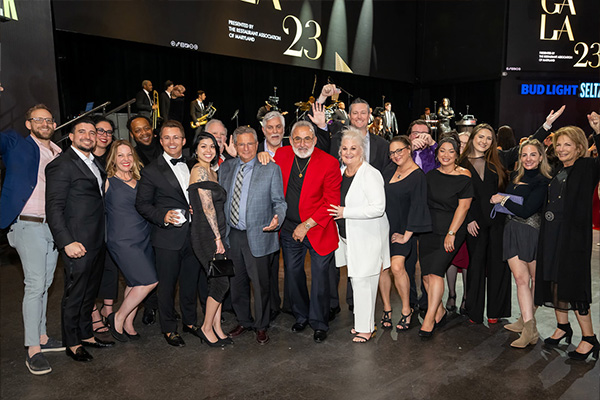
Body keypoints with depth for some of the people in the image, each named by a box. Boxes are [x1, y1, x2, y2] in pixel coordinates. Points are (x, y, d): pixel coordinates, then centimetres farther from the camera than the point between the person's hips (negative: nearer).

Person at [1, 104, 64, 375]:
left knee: (44, 285, 14)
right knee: (35, 285, -7)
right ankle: (33, 349, 2)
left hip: (54, 227, 5)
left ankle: (41, 336, 27)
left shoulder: (61, 154, 15)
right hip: (29, 225, -5)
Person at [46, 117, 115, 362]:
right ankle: (72, 343, 21)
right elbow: (54, 209, -15)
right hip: (78, 244, -8)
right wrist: (67, 242, -22)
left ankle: (86, 334, 33)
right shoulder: (61, 166, -11)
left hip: (97, 241, 8)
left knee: (90, 292, 18)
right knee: (74, 294, 5)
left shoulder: (95, 163, 15)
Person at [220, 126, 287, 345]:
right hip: (232, 236, 4)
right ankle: (244, 321, 39)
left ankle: (261, 326, 28)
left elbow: (279, 201, -3)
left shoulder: (271, 169, -5)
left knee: (261, 284, 6)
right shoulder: (226, 168, 7)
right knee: (237, 282, 17)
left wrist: (277, 219, -23)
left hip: (258, 236, -4)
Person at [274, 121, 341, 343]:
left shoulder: (329, 163, -12)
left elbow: (331, 202, -13)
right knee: (293, 274, 14)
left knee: (320, 277, 2)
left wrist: (307, 225, -15)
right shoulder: (281, 155, -1)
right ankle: (301, 316, 35)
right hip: (289, 229, 4)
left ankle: (319, 323, 22)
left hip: (317, 229, -4)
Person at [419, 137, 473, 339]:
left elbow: (463, 207, -7)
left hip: (451, 230, -5)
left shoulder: (464, 177, -4)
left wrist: (451, 233, -11)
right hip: (428, 229, 5)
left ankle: (430, 318, -7)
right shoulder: (431, 174, 9)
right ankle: (440, 312, 20)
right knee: (426, 274, 2)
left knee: (435, 271, -15)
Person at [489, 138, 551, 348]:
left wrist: (503, 199, -8)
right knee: (521, 278, 0)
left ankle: (526, 320, 16)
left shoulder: (543, 182, -8)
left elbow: (525, 211, -16)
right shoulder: (515, 176, 11)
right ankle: (529, 327, 4)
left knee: (535, 279, 7)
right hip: (513, 231, 5)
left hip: (533, 232, -5)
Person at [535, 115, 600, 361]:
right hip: (552, 236, 6)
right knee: (554, 282, 11)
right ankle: (563, 327, 28)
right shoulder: (556, 173, 15)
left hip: (574, 236, -6)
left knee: (572, 285, -5)